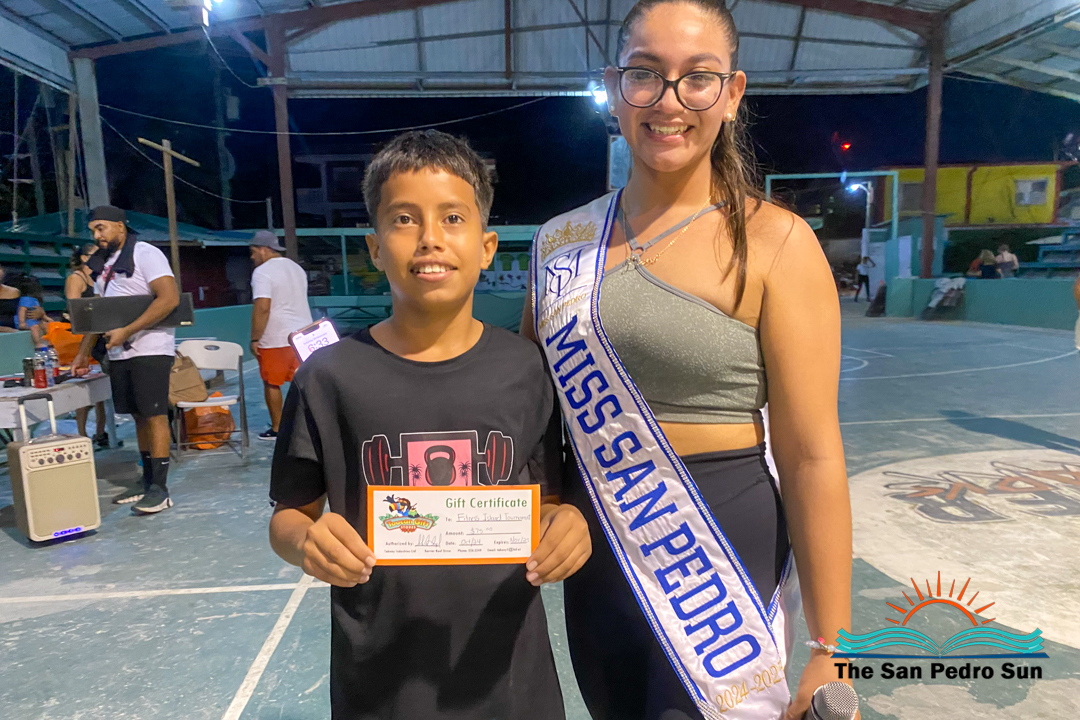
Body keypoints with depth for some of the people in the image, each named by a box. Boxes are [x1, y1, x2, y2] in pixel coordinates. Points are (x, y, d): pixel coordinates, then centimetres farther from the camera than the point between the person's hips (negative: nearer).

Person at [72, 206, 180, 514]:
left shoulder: (144, 254, -7)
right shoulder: (106, 264, 19)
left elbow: (170, 298, -19)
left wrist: (127, 331, -20)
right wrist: (82, 353, 17)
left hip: (149, 350, -8)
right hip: (119, 353, 8)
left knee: (155, 416, -6)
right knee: (139, 417, 11)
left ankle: (160, 489, -2)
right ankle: (148, 483, 18)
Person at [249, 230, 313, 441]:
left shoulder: (263, 272, -11)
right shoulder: (297, 268, 15)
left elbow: (262, 307, -20)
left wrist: (254, 338, -15)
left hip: (275, 340, -7)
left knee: (272, 384, 6)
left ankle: (276, 428, 13)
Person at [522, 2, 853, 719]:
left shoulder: (775, 242, -12)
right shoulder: (563, 239, 0)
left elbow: (811, 457, -13)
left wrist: (829, 654, -10)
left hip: (719, 552, -4)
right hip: (595, 550, 5)